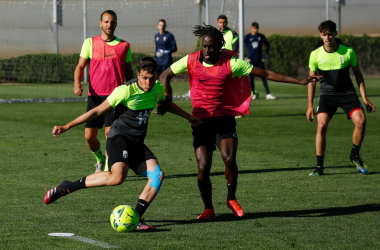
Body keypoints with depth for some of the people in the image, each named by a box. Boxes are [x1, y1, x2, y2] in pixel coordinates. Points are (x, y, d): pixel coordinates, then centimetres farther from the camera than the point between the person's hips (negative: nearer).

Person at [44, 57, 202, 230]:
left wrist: (188, 117, 40)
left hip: (137, 143, 7)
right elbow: (98, 111, -10)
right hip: (119, 137, -7)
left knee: (157, 175, -16)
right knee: (118, 177, -32)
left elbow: (165, 104, 32)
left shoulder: (157, 88, 6)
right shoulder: (126, 90, -14)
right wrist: (66, 127, -11)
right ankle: (67, 187, -20)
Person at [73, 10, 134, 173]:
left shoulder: (124, 46, 7)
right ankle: (100, 158, 32)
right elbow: (81, 65, 5)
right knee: (89, 136, 2)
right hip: (94, 96, 2)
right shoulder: (90, 43, 7)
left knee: (110, 132, -15)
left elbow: (128, 73, 14)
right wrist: (77, 83, -15)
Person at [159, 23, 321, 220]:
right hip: (201, 120, 1)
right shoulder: (191, 61, -3)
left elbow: (266, 74, -6)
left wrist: (299, 81, -9)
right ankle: (208, 208, 13)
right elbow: (165, 76, 10)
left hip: (224, 118, -1)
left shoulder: (230, 63, -7)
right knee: (203, 167, -8)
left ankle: (232, 199, 5)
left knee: (229, 159, -21)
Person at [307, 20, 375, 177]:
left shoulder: (348, 52, -5)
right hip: (327, 95, 0)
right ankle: (319, 166, -7)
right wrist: (310, 105, 4)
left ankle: (355, 156, 6)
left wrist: (364, 97, 3)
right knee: (321, 126, -19)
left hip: (347, 93, 0)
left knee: (360, 121, -20)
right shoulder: (315, 55, -3)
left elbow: (358, 74, 7)